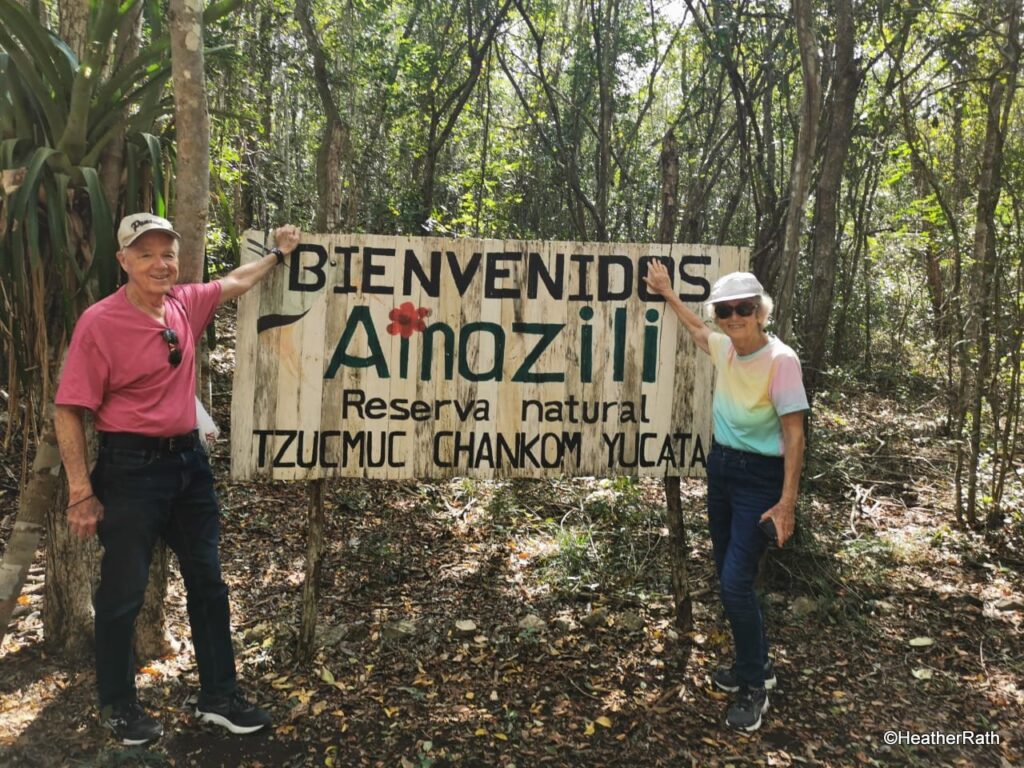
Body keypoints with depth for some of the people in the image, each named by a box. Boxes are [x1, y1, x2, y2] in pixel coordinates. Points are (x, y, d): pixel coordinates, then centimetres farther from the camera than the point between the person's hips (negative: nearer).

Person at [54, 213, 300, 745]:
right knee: (123, 592, 7)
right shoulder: (99, 322, -14)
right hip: (130, 467, -6)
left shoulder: (185, 304, 2)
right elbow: (69, 411, -14)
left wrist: (277, 254, 30)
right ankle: (117, 706, 28)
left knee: (208, 581, 12)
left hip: (189, 461, 7)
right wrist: (81, 492, -15)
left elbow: (234, 283, 24)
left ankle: (218, 697, 26)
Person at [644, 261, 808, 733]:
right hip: (720, 467, 8)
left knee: (736, 582, -9)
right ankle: (755, 664, 34)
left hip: (760, 479, -7)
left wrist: (786, 503, -24)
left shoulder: (780, 359, -20)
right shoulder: (724, 347, 0)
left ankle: (754, 686, 12)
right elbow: (697, 330, 25)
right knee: (728, 576, 15)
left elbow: (794, 434, -20)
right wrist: (667, 294, 30)